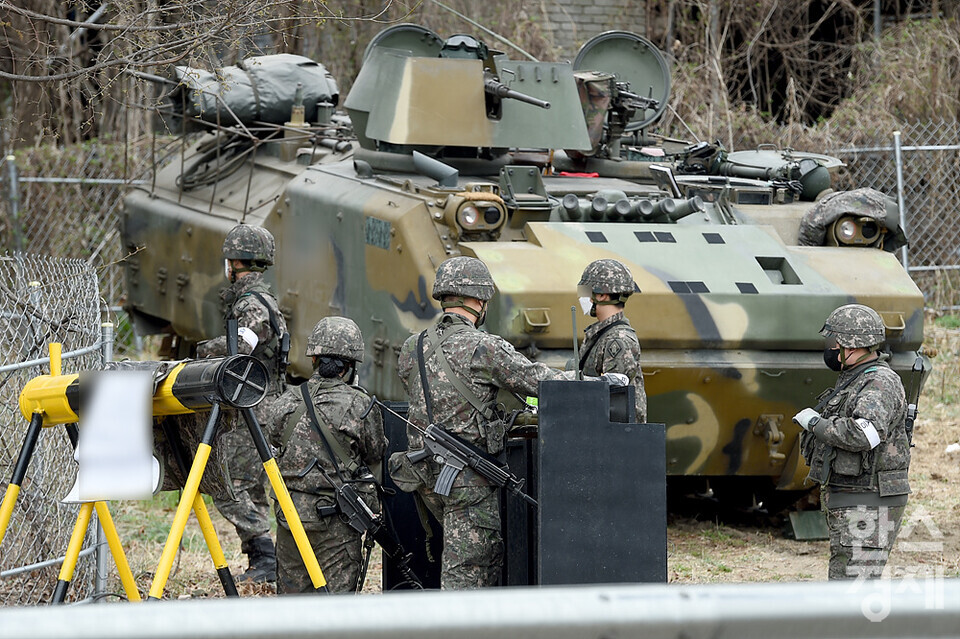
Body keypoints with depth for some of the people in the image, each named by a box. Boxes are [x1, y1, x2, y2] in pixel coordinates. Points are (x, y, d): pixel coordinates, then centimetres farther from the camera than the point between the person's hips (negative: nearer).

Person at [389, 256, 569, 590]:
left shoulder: (411, 350, 7)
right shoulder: (484, 349, -14)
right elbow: (537, 380, -9)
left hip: (425, 475, 7)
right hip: (470, 480, -7)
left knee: (490, 551, 22)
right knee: (465, 571, -4)